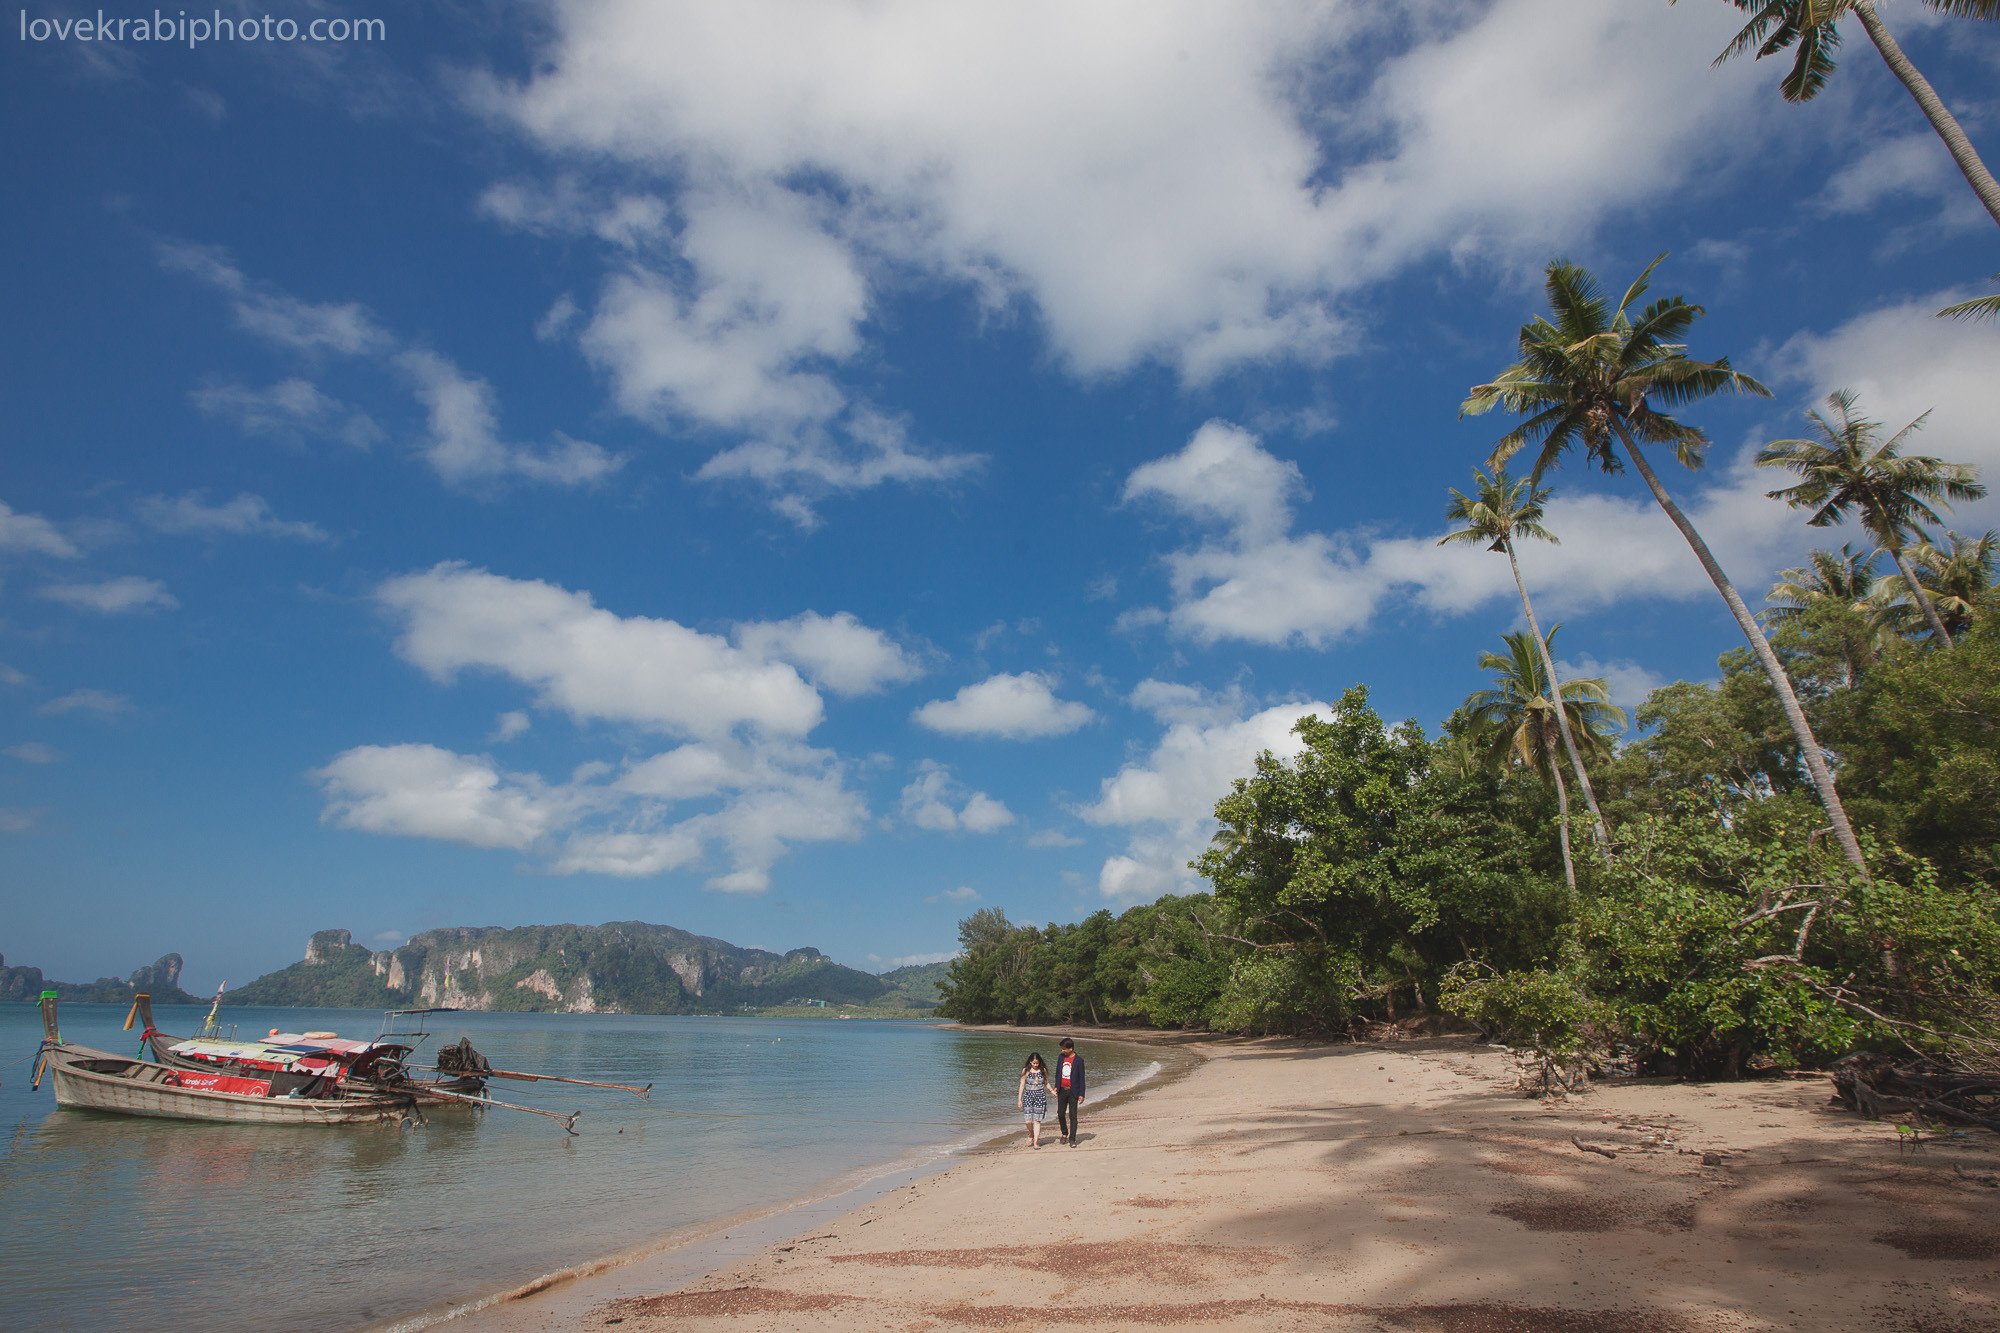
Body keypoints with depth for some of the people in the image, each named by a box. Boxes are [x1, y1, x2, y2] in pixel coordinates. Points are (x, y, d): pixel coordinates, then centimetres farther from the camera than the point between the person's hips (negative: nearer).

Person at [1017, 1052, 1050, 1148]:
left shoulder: (1043, 1070, 4)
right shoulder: (1026, 1071, -1)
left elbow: (1046, 1083, 15)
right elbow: (1022, 1085, 2)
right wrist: (1019, 1099, 0)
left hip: (1040, 1096, 1)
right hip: (1028, 1096, -1)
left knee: (1037, 1120, -2)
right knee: (1028, 1120, -7)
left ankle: (1036, 1142, 6)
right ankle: (1031, 1135, 23)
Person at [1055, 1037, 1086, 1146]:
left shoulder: (1078, 1060, -8)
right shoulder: (1061, 1056, 5)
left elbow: (1081, 1078, -5)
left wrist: (1081, 1094, -7)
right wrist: (1056, 1087, 11)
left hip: (1073, 1091, -4)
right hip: (1062, 1091, 4)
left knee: (1073, 1116, -4)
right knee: (1061, 1114, 10)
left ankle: (1072, 1139, 3)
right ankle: (1064, 1134, 32)